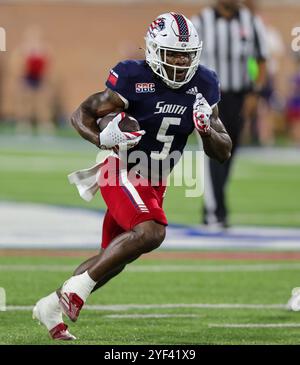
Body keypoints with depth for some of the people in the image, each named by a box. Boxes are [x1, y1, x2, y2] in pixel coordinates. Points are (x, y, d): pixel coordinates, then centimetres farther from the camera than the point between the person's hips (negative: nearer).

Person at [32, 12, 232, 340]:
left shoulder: (203, 85, -1)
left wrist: (207, 129, -17)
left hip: (154, 184, 7)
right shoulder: (134, 77, -17)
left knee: (113, 259, 13)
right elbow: (82, 114, -9)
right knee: (151, 232, -30)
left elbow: (223, 153, 4)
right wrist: (102, 139, -29)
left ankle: (51, 307, 30)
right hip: (122, 174, -7)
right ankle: (77, 288, -18)